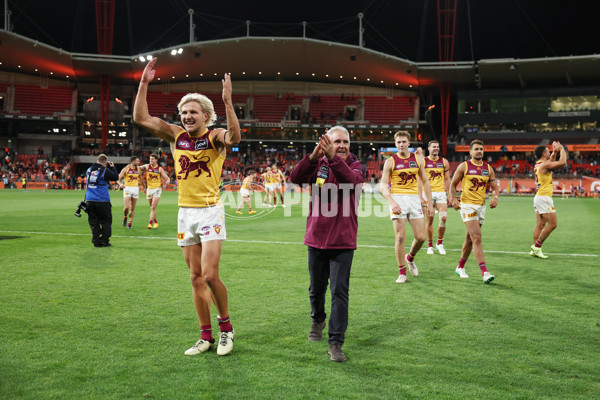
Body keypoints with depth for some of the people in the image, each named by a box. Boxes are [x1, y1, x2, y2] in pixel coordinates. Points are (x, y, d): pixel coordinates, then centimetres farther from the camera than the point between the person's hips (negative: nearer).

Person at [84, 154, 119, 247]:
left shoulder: (89, 170, 9)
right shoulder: (105, 171, -8)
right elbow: (115, 177, 1)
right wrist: (112, 167, 15)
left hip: (89, 200, 5)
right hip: (102, 200, -5)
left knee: (94, 222, 9)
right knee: (106, 221, 8)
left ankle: (96, 242, 8)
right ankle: (104, 241, 6)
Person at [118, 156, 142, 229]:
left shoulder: (138, 169, 6)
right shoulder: (126, 169, -5)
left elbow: (140, 178, 23)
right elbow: (118, 178, -7)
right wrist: (120, 184, -25)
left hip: (135, 188, 4)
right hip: (127, 188, -3)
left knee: (132, 208, 4)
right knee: (126, 207, -14)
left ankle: (130, 223, 11)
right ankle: (125, 217, 15)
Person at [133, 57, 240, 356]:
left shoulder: (215, 137, -5)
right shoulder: (175, 135, 7)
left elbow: (234, 137, -28)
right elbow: (141, 118, 2)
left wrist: (227, 102, -36)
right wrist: (144, 84, -4)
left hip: (210, 211, -5)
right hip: (185, 212, 5)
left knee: (210, 275, -13)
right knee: (196, 278, 7)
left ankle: (226, 326, 10)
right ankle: (206, 337, 16)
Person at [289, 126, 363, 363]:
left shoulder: (354, 165, 0)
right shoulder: (317, 164, 3)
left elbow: (352, 179, -24)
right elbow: (295, 178, -15)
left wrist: (334, 159, -38)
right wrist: (313, 157, -30)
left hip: (343, 241, -2)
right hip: (316, 238, 2)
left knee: (339, 292, -6)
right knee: (316, 288, 17)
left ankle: (336, 343, 2)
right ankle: (317, 321, 45)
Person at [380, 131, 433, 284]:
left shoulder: (418, 159, 9)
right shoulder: (390, 162, 1)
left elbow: (425, 182, 16)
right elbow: (383, 186, -3)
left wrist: (430, 204, 11)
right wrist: (392, 202, -19)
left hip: (414, 198, 3)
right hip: (397, 199, -3)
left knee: (421, 237, 0)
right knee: (400, 237, -7)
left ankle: (410, 258, 31)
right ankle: (402, 273, 5)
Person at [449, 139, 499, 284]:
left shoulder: (488, 168, 10)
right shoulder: (464, 166, -2)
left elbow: (495, 187, 12)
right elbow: (453, 184, 3)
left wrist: (495, 197, -9)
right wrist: (453, 199, -13)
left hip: (481, 206, 6)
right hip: (467, 205, -5)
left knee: (470, 238, 14)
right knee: (477, 238, -15)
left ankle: (460, 267, 30)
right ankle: (484, 272, -19)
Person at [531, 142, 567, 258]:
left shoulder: (538, 165, 14)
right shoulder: (544, 165, -14)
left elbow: (551, 162, 35)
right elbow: (563, 162, -16)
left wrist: (555, 152, 23)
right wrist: (562, 149, -1)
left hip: (539, 197, 10)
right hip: (544, 197, -10)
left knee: (540, 225, 9)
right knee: (553, 223, -7)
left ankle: (535, 249, 7)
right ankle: (537, 246, -5)